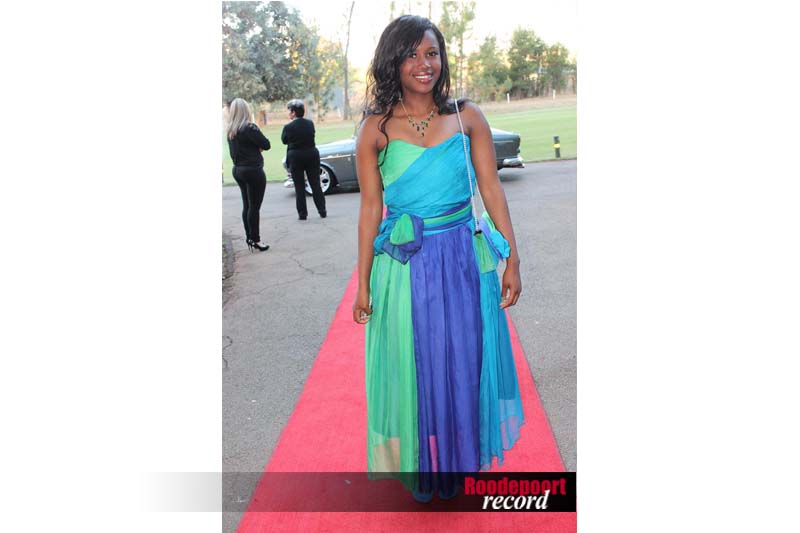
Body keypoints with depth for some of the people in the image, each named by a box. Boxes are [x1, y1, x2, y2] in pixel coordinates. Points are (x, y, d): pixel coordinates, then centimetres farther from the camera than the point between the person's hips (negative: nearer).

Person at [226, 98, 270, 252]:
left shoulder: (230, 131, 8)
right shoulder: (249, 128, -16)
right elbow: (266, 144, -16)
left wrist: (256, 147, -1)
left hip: (238, 170, 8)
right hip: (253, 170, -8)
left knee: (246, 206, 14)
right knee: (254, 207, -1)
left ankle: (249, 238, 20)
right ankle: (255, 239, 4)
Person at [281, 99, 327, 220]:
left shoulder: (288, 127, -12)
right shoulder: (310, 123, 0)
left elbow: (284, 140, 1)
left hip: (296, 157, -3)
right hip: (312, 155, 3)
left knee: (299, 187, 5)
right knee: (315, 184, 11)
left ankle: (302, 213, 6)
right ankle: (322, 211, 13)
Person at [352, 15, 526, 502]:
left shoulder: (468, 117, 1)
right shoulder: (376, 129, -1)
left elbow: (492, 191, 1)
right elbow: (371, 208, 0)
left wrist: (512, 261, -2)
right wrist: (364, 283, 0)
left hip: (462, 261, 1)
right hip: (403, 266, -1)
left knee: (463, 364, 13)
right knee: (412, 366, 13)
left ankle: (459, 461, 40)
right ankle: (417, 465, 38)